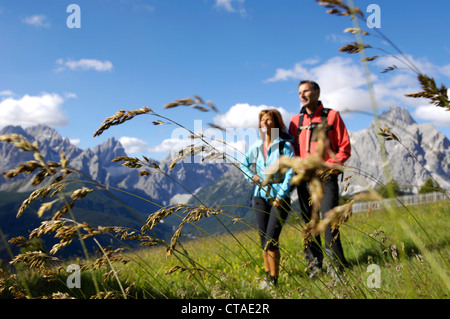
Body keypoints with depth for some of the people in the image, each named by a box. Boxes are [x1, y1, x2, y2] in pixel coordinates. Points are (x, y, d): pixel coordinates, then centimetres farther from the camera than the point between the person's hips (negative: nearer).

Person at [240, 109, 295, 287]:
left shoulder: (285, 146, -4)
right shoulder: (256, 147, 10)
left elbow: (290, 173, -8)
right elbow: (243, 164, 26)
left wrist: (280, 196, -14)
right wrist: (252, 176, 7)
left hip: (279, 197, -5)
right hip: (261, 196, 5)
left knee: (271, 240, -13)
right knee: (263, 240, 8)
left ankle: (274, 280, -4)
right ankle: (267, 275, 20)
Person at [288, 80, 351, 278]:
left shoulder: (332, 116, 4)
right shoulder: (296, 120, 13)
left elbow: (345, 148, 1)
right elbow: (291, 150, 17)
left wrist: (328, 165, -11)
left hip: (326, 176, -3)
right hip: (304, 178, 4)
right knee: (309, 222, 5)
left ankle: (337, 264, 2)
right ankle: (314, 264, 14)